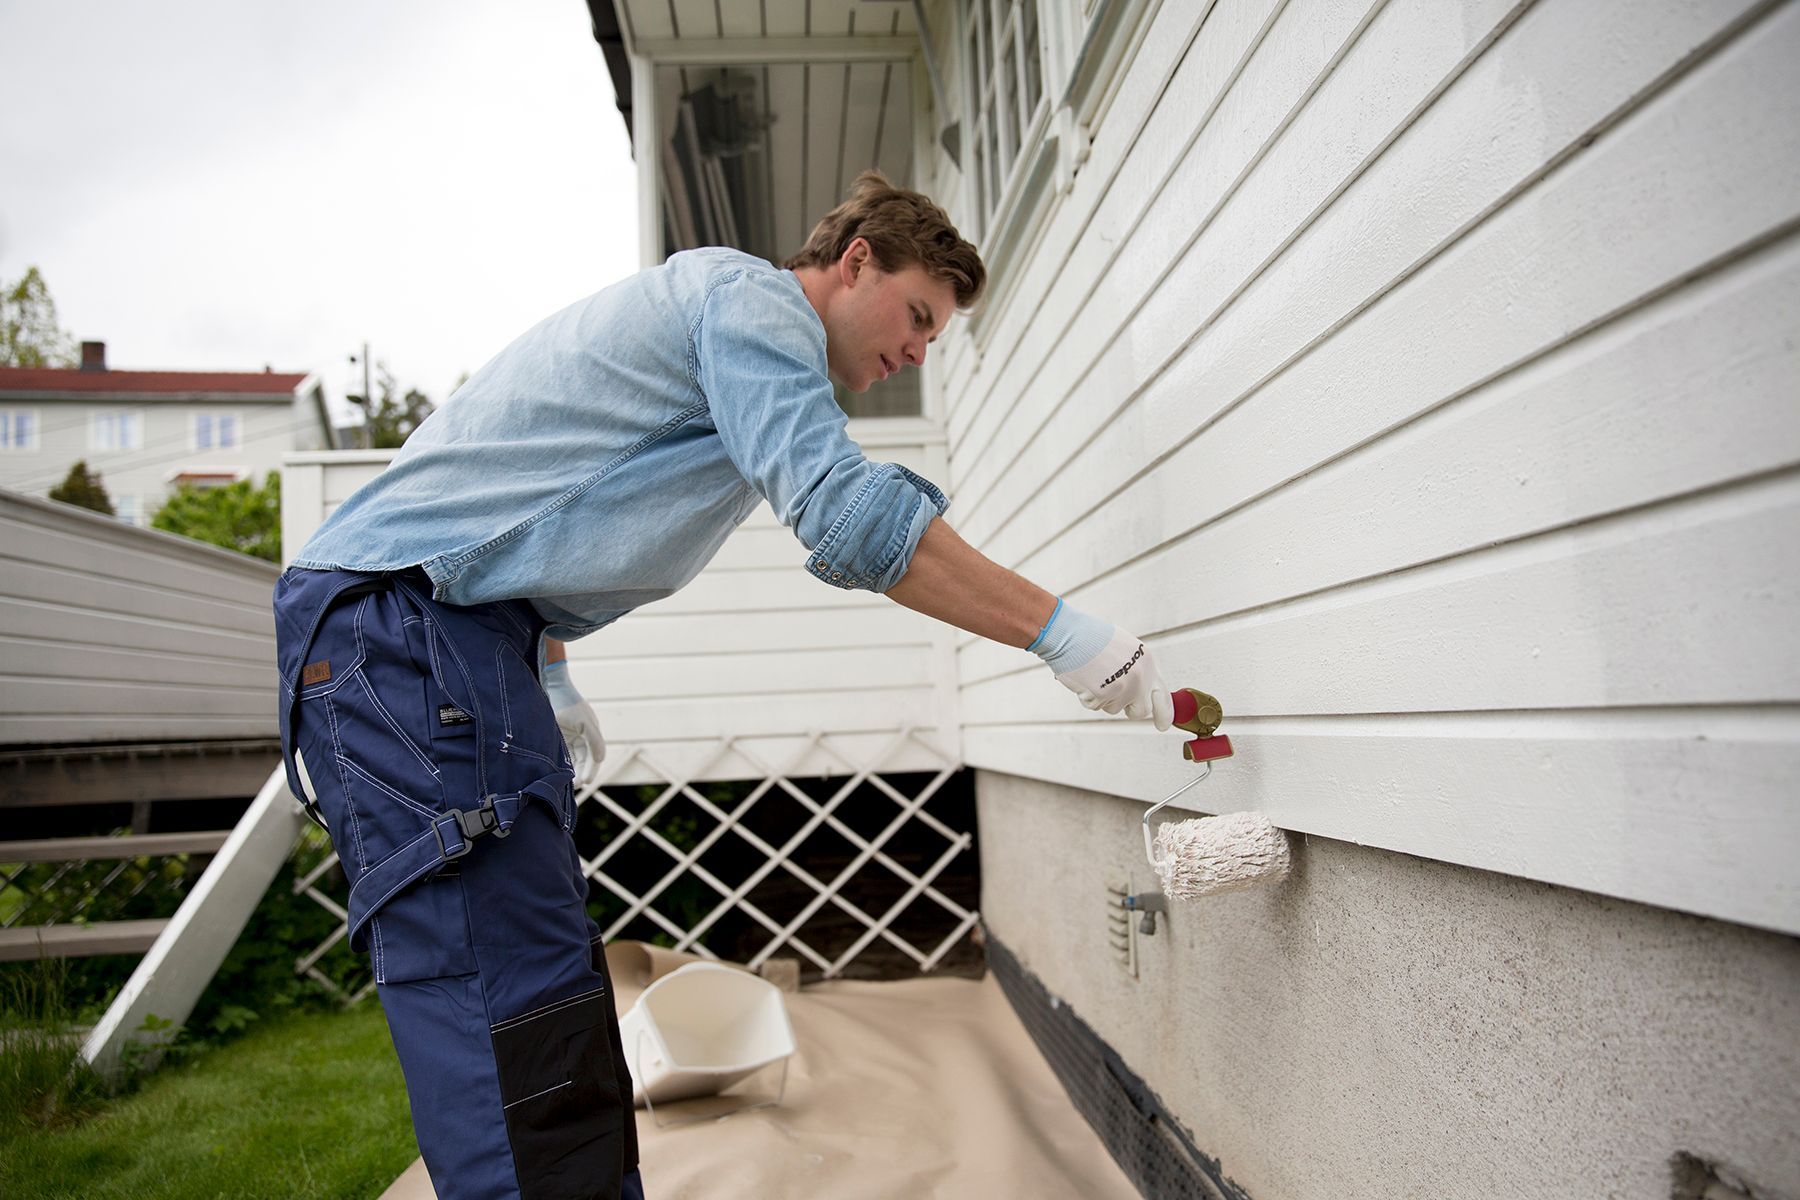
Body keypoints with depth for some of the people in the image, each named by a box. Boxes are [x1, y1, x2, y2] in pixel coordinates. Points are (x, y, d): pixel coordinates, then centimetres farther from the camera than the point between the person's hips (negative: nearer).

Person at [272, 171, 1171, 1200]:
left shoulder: (730, 315, 27)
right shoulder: (753, 293, -5)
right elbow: (848, 512, -21)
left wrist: (550, 675, 24)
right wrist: (1060, 631, -17)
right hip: (404, 620, -10)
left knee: (555, 991, 9)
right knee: (521, 1035, -17)